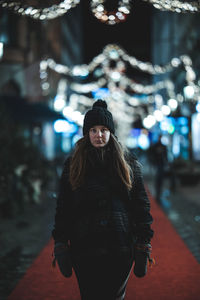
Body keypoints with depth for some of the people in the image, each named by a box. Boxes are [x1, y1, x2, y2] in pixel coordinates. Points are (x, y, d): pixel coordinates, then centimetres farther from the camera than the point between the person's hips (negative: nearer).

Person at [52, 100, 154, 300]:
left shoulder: (128, 164, 6)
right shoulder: (73, 165, 5)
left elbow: (141, 205, 6)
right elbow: (63, 207, 5)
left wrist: (144, 245, 0)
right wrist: (60, 244, -1)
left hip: (121, 248, 0)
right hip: (84, 248, 0)